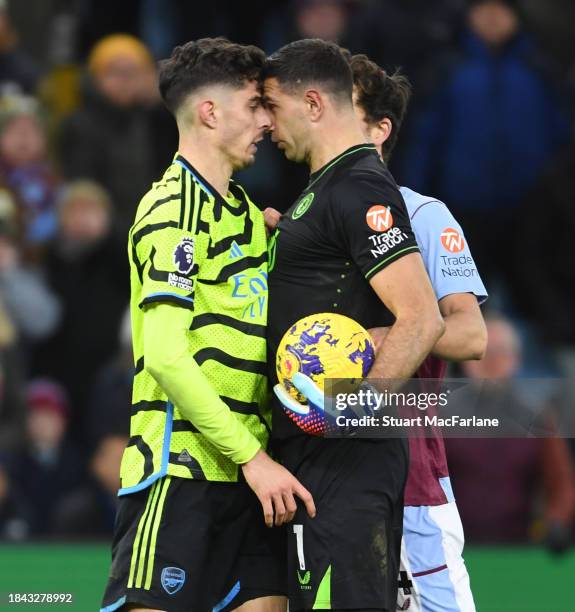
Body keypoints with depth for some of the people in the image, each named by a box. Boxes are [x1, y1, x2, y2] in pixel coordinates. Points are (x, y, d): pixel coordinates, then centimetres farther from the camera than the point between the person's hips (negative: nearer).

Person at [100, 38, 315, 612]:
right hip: (180, 472, -9)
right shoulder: (173, 209, -10)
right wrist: (252, 457, -20)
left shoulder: (243, 210, 19)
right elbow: (166, 356, -18)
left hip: (247, 474, 9)